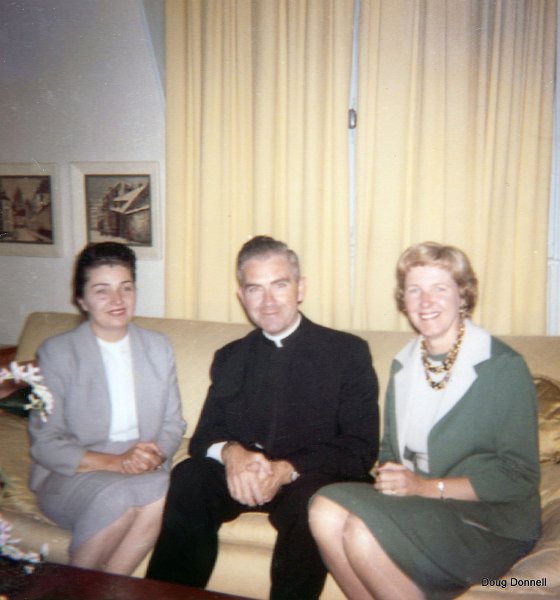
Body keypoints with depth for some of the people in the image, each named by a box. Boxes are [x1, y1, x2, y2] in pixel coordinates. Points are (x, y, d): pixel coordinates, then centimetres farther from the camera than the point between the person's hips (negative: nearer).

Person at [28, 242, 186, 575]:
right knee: (118, 495, -35)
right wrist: (115, 462, -17)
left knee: (164, 491, -31)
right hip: (72, 475, -3)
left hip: (146, 472, 3)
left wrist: (155, 455, -11)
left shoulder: (159, 348, 11)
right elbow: (45, 444, -4)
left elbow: (173, 423, 11)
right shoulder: (56, 353, -1)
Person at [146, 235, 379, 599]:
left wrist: (287, 470, -20)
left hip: (311, 482, -3)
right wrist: (230, 452, -16)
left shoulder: (348, 352, 2)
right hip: (239, 479, 3)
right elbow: (204, 436, 10)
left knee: (312, 497, -35)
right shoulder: (230, 358, 15)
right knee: (189, 476, -26)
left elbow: (360, 449, -5)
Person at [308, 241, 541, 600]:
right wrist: (389, 477, -6)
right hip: (419, 505, 6)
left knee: (364, 532, -28)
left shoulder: (504, 367, -8)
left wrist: (426, 486, -17)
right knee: (326, 510, -22)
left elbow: (519, 477, -10)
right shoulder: (403, 365, 10)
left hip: (490, 522, -5)